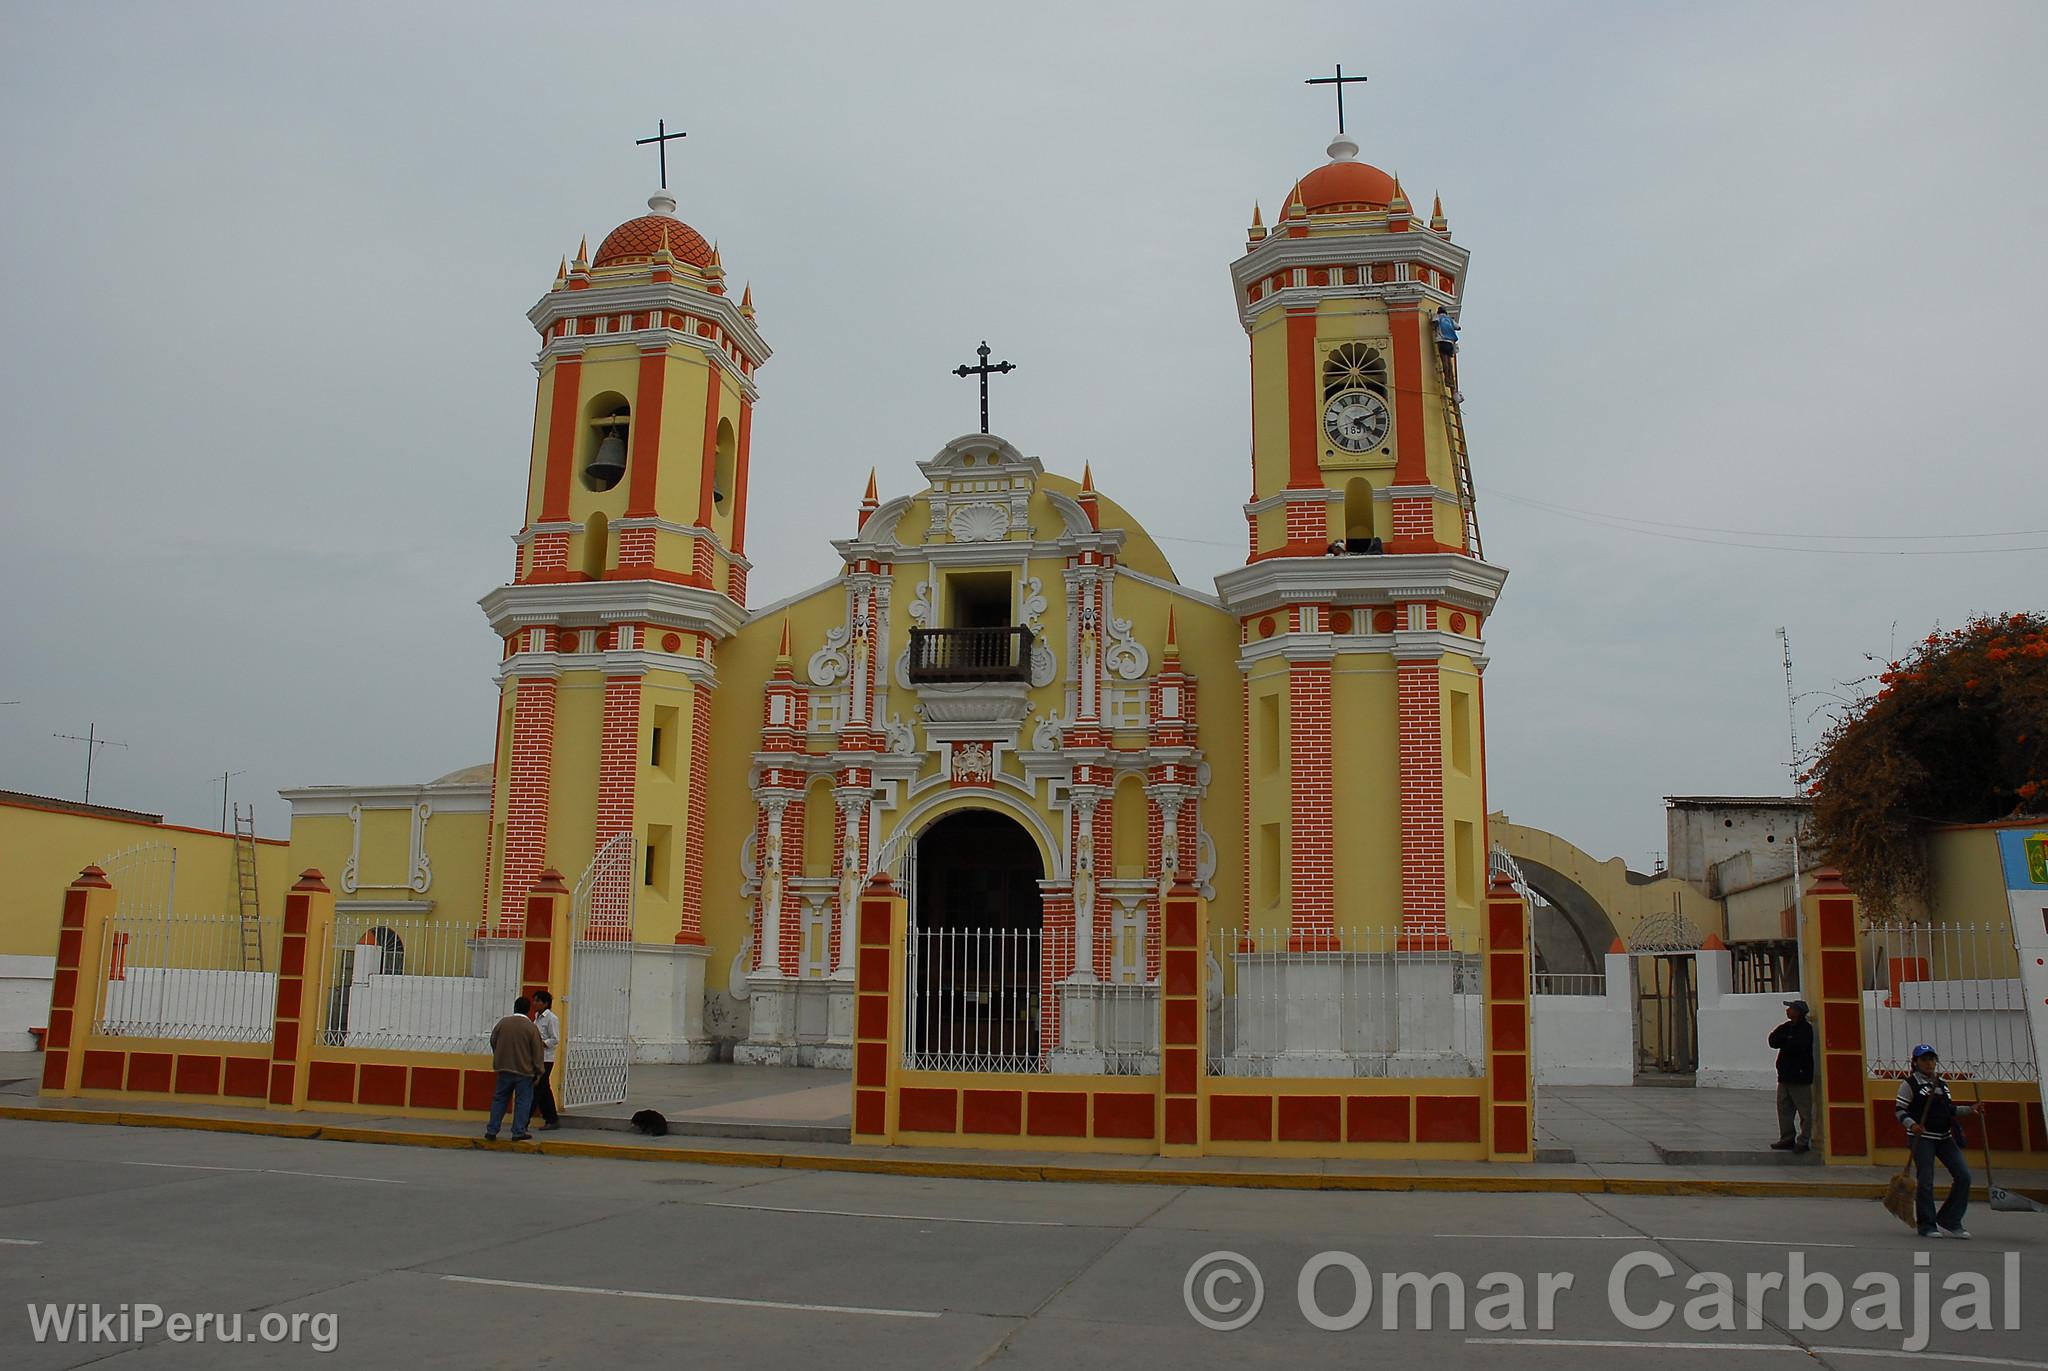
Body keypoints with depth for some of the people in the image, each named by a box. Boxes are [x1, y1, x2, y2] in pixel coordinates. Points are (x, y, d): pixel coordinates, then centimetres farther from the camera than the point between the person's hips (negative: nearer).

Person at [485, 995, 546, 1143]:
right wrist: (538, 1072, 1)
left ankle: (491, 1131, 13)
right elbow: (537, 1052, -8)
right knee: (523, 1101, 6)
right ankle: (518, 1132, 5)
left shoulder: (501, 1023, -1)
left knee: (499, 1099, 13)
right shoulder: (531, 1028, -10)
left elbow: (493, 1043, 12)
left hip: (504, 1069, 3)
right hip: (524, 1070, -3)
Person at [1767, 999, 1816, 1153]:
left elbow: (1796, 1046, -23)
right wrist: (1786, 1041, -14)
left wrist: (1782, 1042, -6)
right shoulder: (1787, 1027, 14)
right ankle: (1787, 1139, 18)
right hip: (1785, 1075, 8)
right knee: (1784, 1108, 11)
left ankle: (1804, 1142, 2)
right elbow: (1773, 1040, 5)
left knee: (1804, 1111, -1)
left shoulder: (1805, 1029, -11)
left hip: (1799, 1076, -8)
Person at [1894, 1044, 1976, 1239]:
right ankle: (1927, 1226, 4)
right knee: (1925, 1181, -7)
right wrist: (1911, 1124, -24)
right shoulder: (1909, 1084, -5)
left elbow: (1949, 1109, 24)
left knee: (1963, 1177, -1)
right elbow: (1899, 1110, -7)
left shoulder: (1942, 1084, 14)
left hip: (1945, 1137, 6)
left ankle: (1949, 1222, 10)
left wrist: (1969, 1109, 10)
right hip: (1921, 1137, -6)